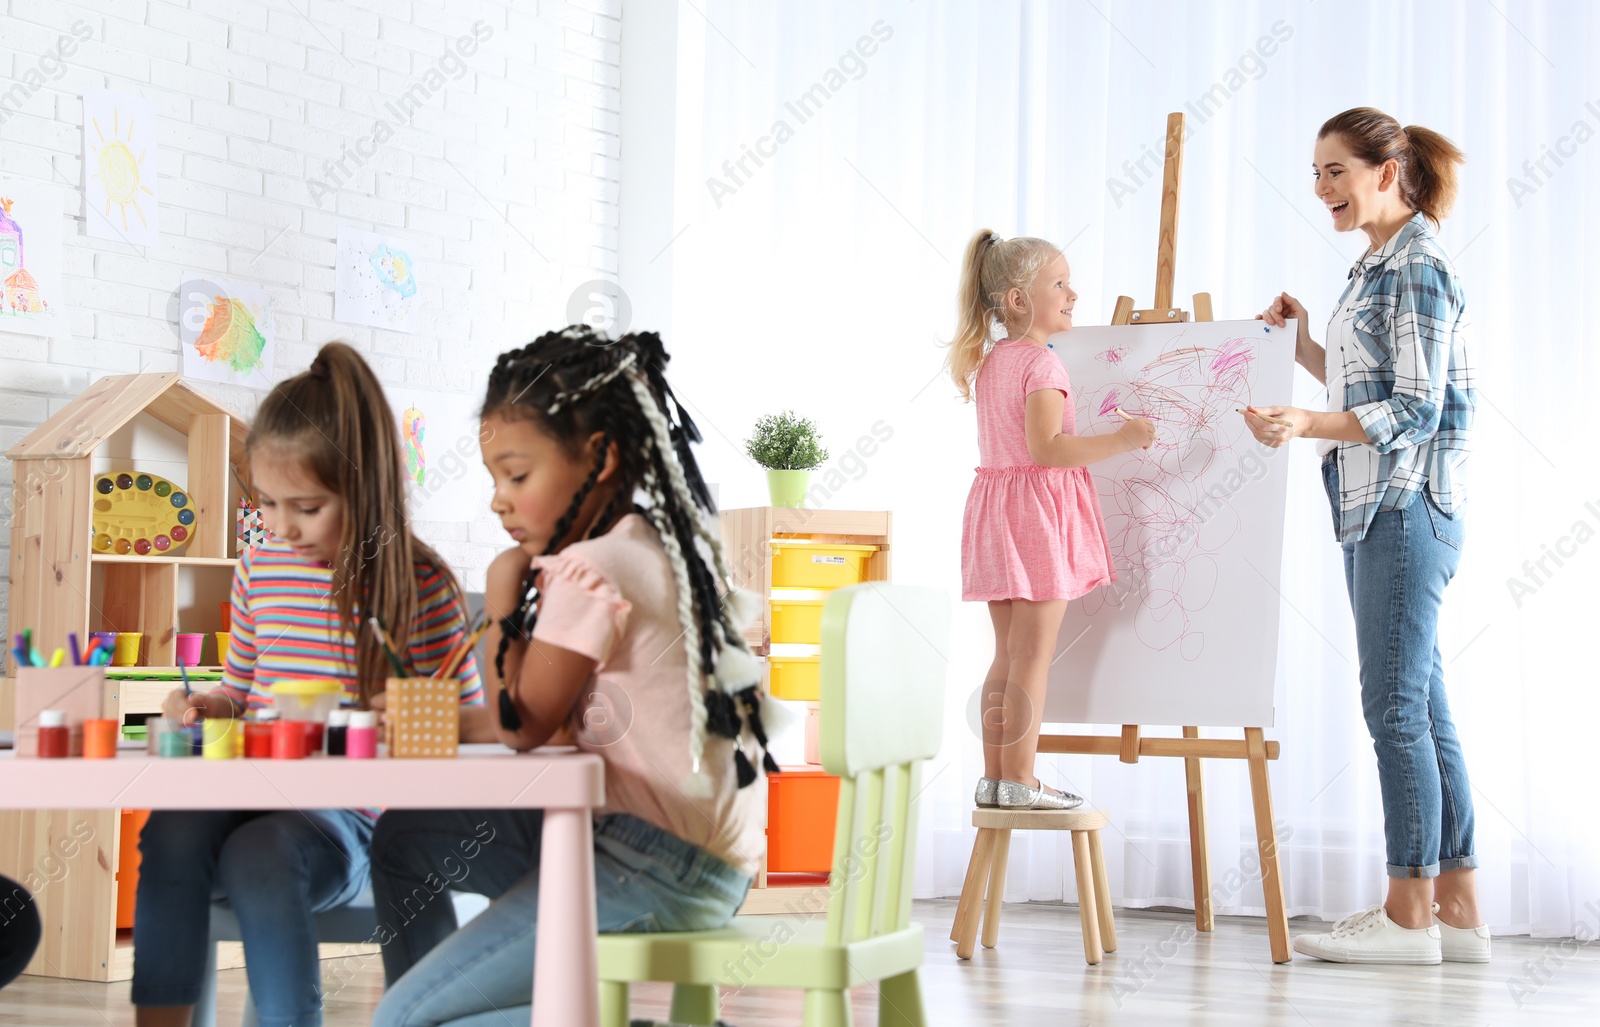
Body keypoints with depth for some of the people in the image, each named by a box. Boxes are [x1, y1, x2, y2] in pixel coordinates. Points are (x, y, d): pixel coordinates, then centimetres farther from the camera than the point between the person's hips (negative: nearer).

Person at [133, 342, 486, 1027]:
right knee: (172, 830, -29)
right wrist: (204, 708, 3)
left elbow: (472, 719, 3)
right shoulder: (260, 569, 14)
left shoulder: (419, 582, -1)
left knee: (260, 853, -36)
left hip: (349, 811, -4)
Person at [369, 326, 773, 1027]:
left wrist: (504, 604, 0)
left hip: (657, 868, -10)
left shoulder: (590, 569, -18)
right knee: (403, 839, 23)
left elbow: (522, 728, -9)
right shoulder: (659, 547, 11)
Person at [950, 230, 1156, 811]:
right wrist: (1121, 440, -21)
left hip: (995, 505, 9)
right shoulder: (1042, 364, -15)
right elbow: (1046, 448, -25)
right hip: (1038, 508, -9)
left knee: (1007, 655, 13)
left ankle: (994, 778, 15)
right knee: (1033, 656, -4)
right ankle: (1019, 781, -3)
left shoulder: (989, 362, 13)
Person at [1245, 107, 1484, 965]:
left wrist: (1306, 424, -28)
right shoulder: (1378, 266, 17)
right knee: (1421, 708, 9)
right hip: (1377, 510, 10)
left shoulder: (1418, 268, -12)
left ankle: (1409, 916, -2)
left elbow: (1415, 410, -18)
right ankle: (1457, 912, 13)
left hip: (1405, 509, -10)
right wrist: (1303, 346, 14)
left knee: (1396, 706, -7)